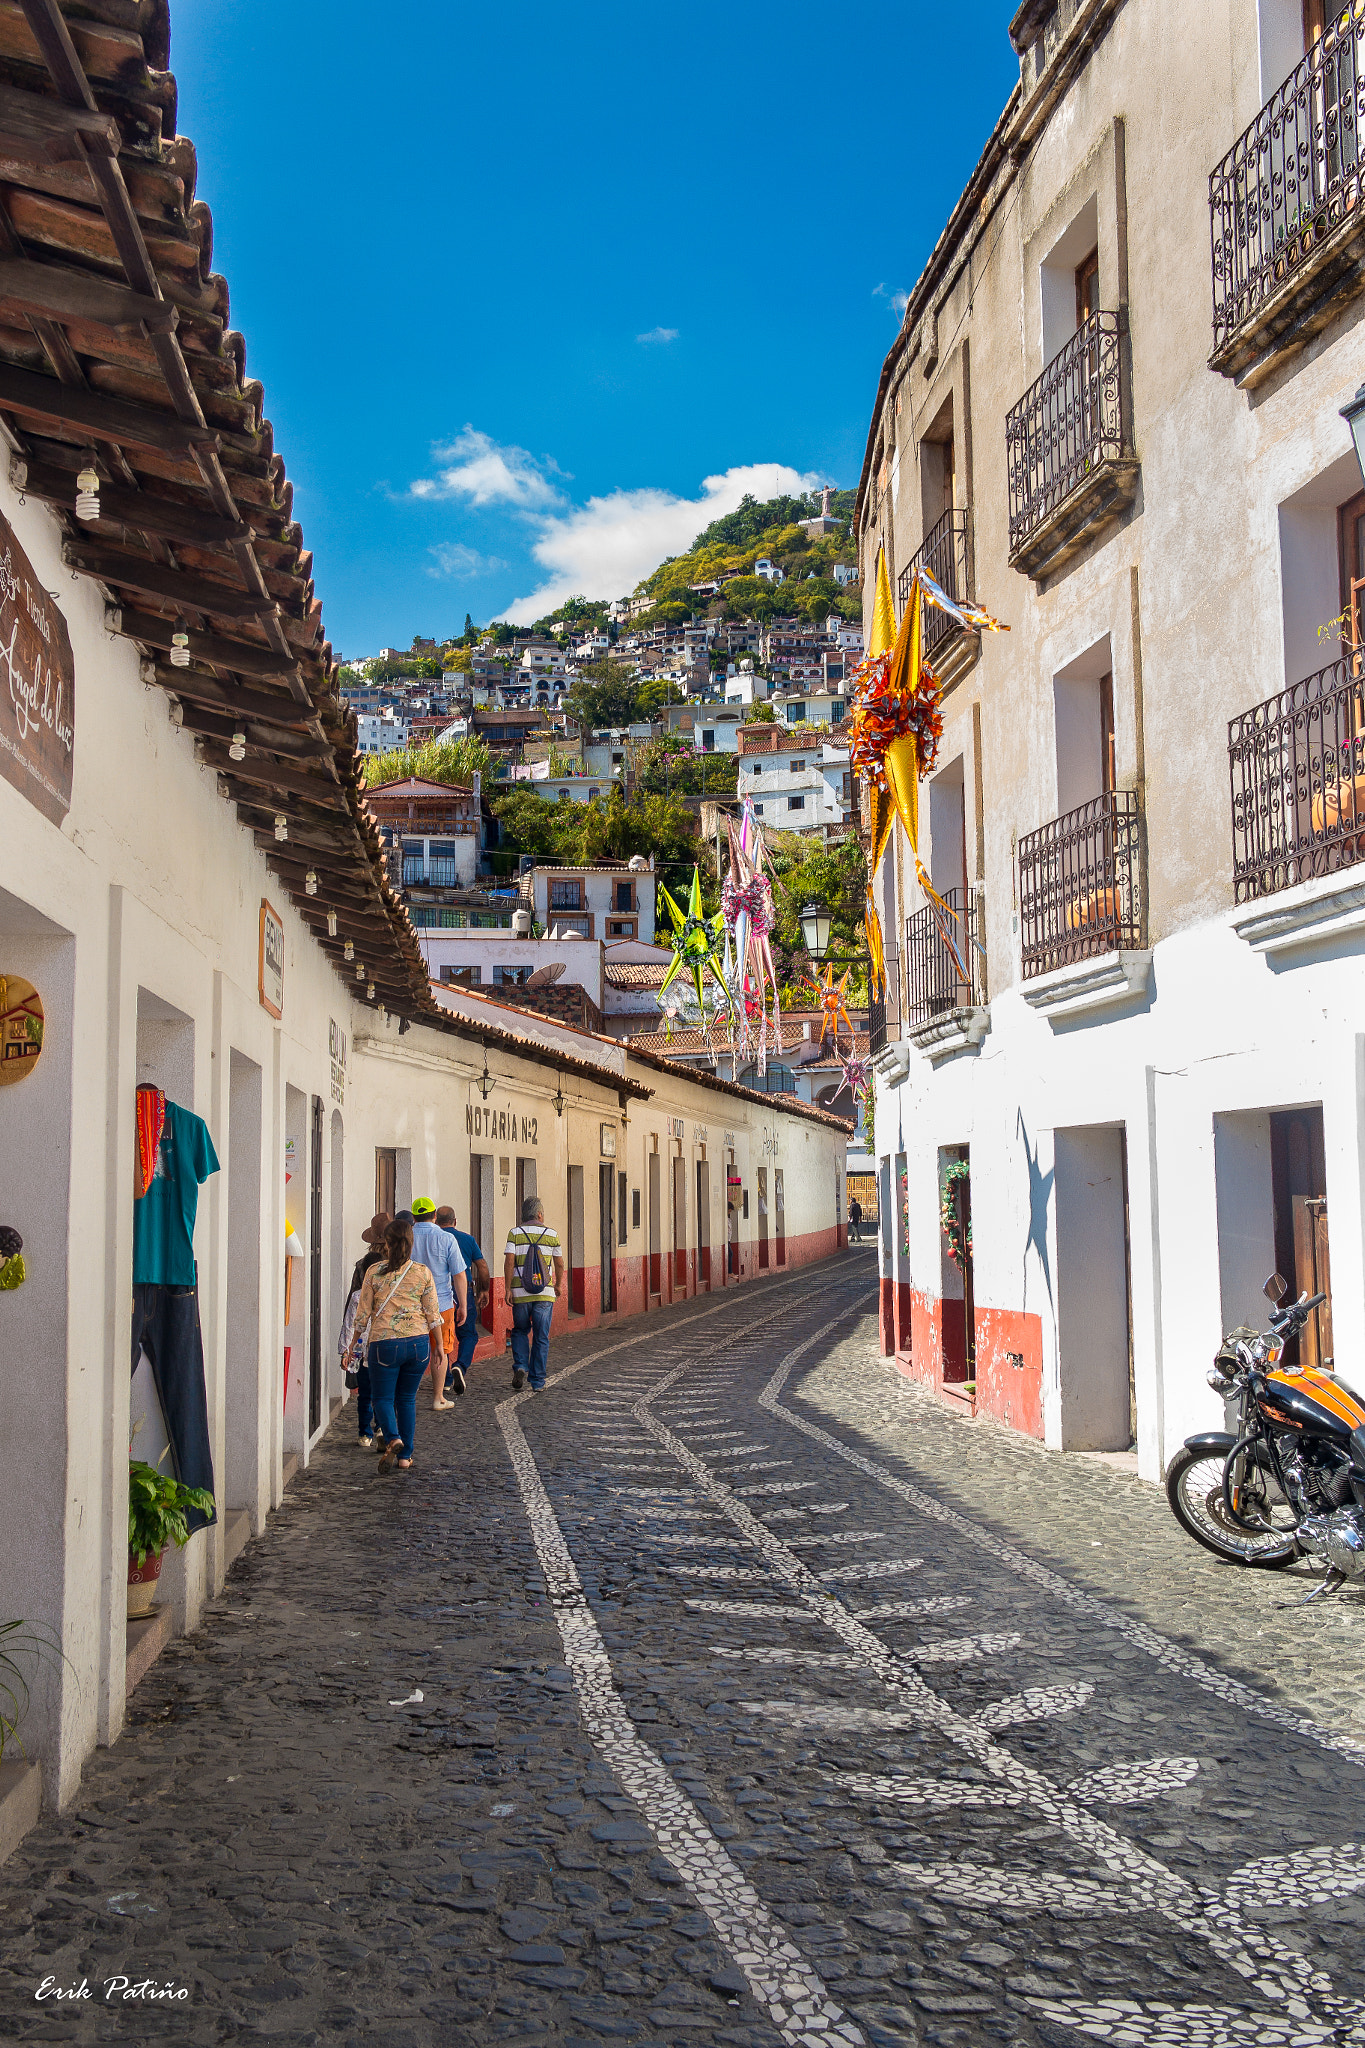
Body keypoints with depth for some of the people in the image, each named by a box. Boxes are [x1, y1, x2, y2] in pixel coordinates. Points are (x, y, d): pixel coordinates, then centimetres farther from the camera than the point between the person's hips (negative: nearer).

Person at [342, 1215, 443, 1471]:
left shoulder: (374, 1272, -2)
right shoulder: (423, 1273, 1)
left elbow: (363, 1313, 3)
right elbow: (432, 1314, 4)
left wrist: (354, 1343, 16)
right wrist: (440, 1345, 15)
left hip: (384, 1343, -2)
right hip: (418, 1342, 2)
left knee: (383, 1397, 9)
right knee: (407, 1399, 14)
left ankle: (392, 1438, -18)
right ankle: (405, 1456, 14)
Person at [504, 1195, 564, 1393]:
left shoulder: (515, 1233, 0)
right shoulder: (551, 1234, 2)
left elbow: (509, 1261, -9)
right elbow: (559, 1263, 6)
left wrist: (508, 1289, -5)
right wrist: (558, 1285, 21)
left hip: (520, 1293, 0)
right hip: (545, 1293, 0)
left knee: (520, 1331, 19)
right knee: (541, 1338, 6)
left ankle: (520, 1367, -1)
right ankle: (537, 1382, 7)